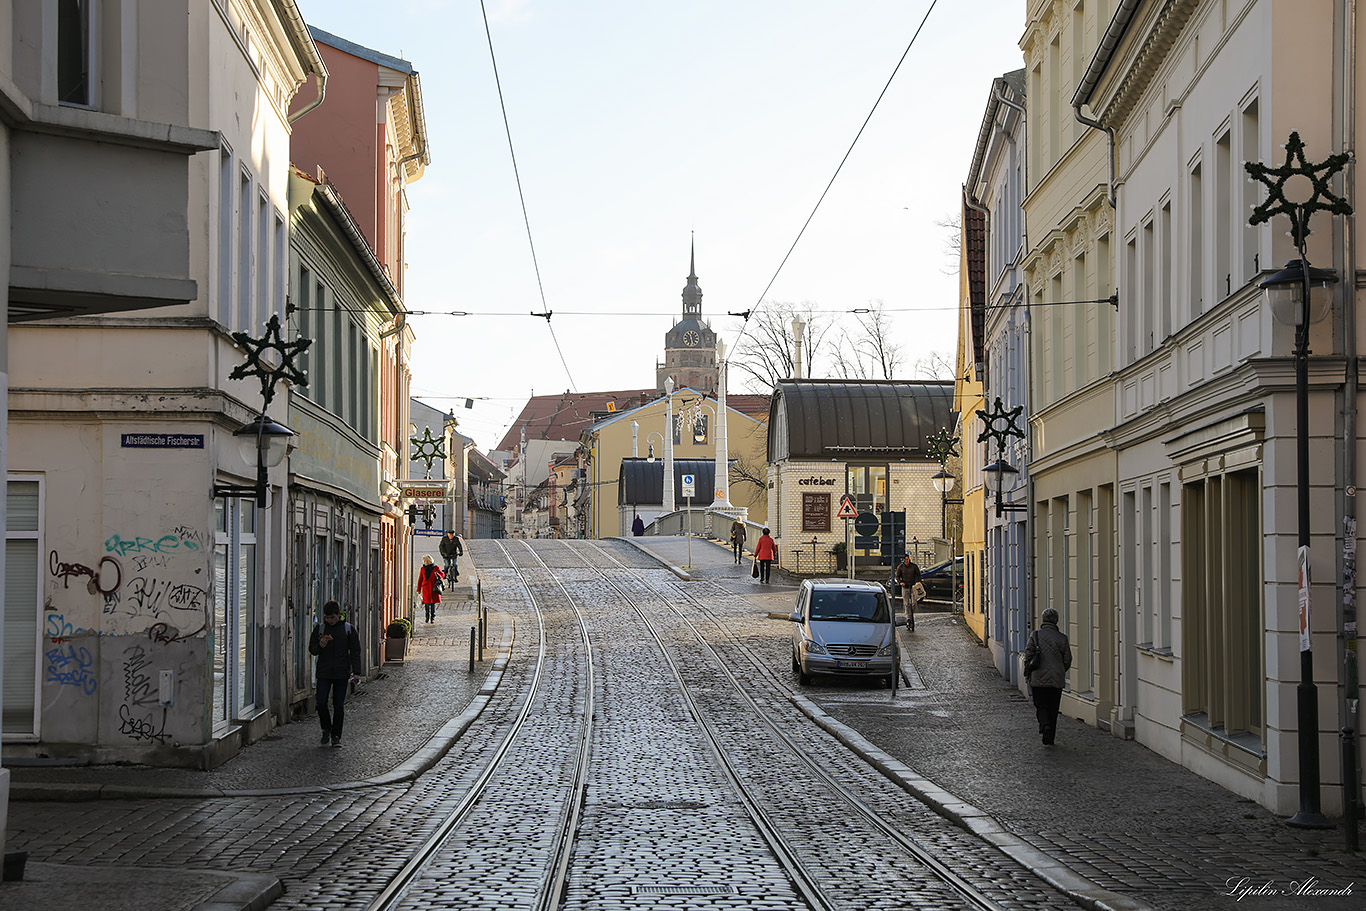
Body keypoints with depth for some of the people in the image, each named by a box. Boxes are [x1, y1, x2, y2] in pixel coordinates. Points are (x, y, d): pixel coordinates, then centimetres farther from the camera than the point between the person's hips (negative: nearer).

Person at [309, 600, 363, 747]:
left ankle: (336, 736, 11)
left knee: (339, 706, 0)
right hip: (324, 673, 1)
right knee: (321, 703, -9)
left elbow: (355, 651, 3)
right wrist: (320, 646, -14)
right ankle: (326, 729, 15)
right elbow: (312, 649, 9)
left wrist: (356, 671, -5)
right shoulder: (319, 628, 5)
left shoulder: (348, 629, 2)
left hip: (341, 673, -1)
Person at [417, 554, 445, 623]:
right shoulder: (423, 569, 8)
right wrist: (418, 590, 11)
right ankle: (427, 617, 11)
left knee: (433, 603, -3)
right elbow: (420, 580, 12)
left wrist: (438, 575, -12)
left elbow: (443, 575, 12)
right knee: (427, 603, -5)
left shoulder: (436, 567, 1)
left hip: (433, 588, -1)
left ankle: (433, 618, 8)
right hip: (426, 588, 1)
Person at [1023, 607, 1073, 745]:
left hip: (1038, 678, -1)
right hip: (1056, 680, 1)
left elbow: (1028, 655, -4)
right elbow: (1067, 660, 3)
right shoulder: (1062, 638, -2)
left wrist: (1027, 673, 8)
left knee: (1040, 705, 8)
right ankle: (1050, 737, 14)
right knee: (1053, 708, 11)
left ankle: (1044, 724, -19)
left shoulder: (1035, 635, -4)